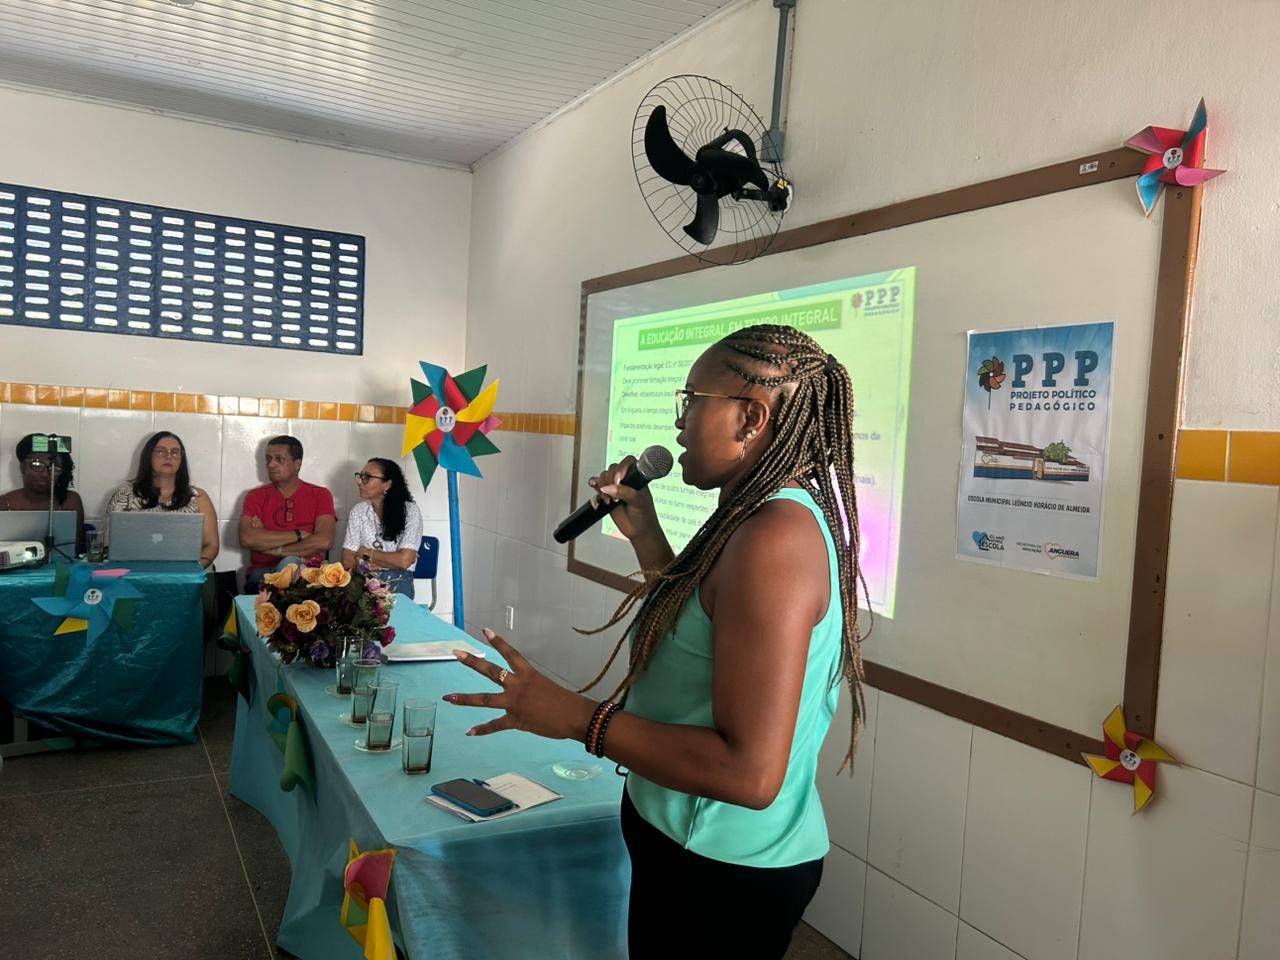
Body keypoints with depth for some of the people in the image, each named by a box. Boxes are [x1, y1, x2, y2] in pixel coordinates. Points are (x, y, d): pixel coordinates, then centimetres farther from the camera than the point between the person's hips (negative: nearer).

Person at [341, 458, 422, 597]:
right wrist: (390, 561, -7)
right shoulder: (358, 511, 8)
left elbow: (404, 561, -12)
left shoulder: (410, 511, -3)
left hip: (397, 585, -3)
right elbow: (347, 561, 1)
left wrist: (366, 553, -1)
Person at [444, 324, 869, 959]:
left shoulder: (775, 538, -28)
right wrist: (644, 535, 6)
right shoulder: (772, 518, 5)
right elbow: (695, 629, 16)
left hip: (725, 876, -9)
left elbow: (751, 773, -32)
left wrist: (577, 717, -26)